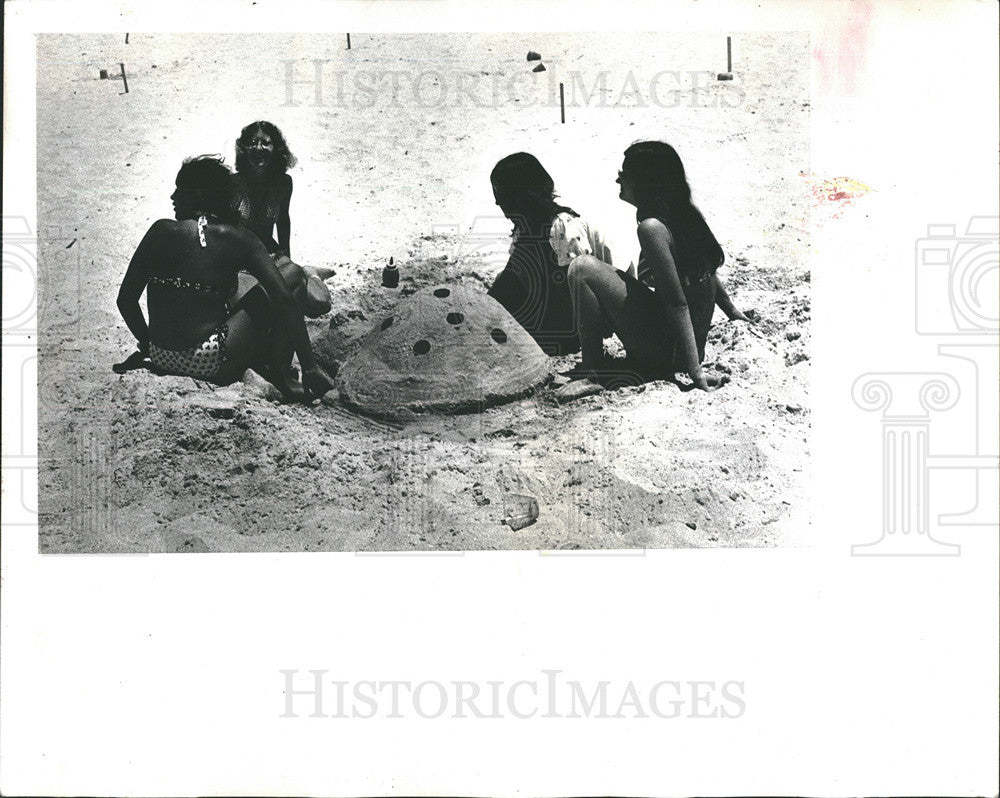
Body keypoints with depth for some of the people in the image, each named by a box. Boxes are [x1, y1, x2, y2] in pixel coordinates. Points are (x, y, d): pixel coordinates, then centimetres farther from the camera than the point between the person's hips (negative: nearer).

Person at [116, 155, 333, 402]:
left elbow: (126, 299, 4)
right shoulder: (237, 238, -2)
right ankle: (281, 377, 12)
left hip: (161, 360, 5)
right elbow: (285, 299, -10)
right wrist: (309, 368, -8)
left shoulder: (161, 230, 3)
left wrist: (146, 342, 22)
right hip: (211, 364, -4)